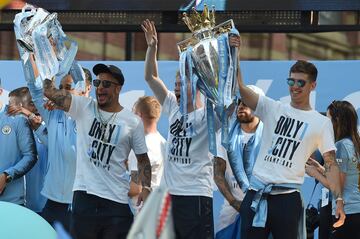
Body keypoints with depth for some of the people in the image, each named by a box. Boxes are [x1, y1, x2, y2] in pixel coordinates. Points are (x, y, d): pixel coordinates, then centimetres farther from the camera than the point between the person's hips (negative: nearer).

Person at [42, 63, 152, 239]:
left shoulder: (133, 122, 3)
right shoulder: (83, 107, 4)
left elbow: (142, 158, 11)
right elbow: (49, 91, -6)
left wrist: (146, 188, -3)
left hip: (117, 199, -1)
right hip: (84, 196, 1)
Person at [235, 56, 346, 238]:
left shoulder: (322, 123, 7)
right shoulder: (272, 109, 10)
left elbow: (331, 164, 6)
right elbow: (240, 88, 0)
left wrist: (339, 199, -4)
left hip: (288, 197, -2)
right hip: (256, 193, 2)